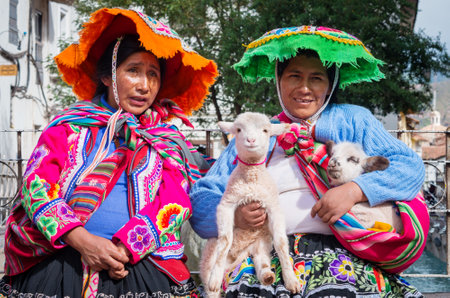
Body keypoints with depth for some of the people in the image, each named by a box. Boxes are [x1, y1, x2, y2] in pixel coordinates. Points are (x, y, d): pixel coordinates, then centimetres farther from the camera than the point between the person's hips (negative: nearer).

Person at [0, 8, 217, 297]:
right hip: (59, 262, 0)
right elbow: (36, 184, 1)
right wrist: (83, 241, -15)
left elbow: (174, 203, 1)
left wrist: (124, 248, -16)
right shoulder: (69, 125, 13)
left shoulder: (168, 139, 14)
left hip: (140, 267, 0)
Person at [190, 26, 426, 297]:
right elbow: (201, 200, 14)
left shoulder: (353, 120, 14)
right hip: (271, 255, 1)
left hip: (340, 253, -1)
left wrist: (354, 191, -14)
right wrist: (234, 214, -8)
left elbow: (410, 166, 2)